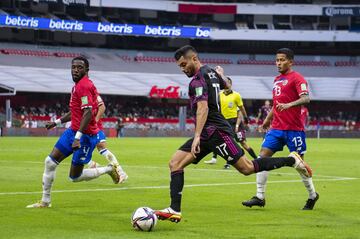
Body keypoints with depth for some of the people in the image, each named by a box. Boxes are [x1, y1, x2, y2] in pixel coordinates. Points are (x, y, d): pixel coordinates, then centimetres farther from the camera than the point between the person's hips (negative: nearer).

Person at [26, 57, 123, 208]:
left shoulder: (84, 86, -18)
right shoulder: (77, 86, 13)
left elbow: (88, 113, -26)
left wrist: (78, 137, -31)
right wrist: (57, 122, 27)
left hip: (86, 135, -9)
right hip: (73, 131, 9)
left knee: (74, 177, -3)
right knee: (50, 162, 4)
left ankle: (109, 169, 15)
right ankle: (45, 201, 15)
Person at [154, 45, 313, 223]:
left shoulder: (198, 79, -14)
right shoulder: (211, 72, 14)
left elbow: (203, 108, -26)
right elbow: (227, 87, 34)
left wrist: (197, 137, -33)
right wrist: (221, 75, 56)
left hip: (215, 132, -10)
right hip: (209, 134, 10)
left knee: (247, 168, -8)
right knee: (174, 163, 0)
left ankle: (291, 160, 5)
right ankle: (174, 211, -8)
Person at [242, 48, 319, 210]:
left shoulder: (296, 78, -7)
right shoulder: (277, 80, 18)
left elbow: (306, 98, -21)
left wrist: (289, 105, -36)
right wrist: (267, 120, 27)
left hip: (293, 129, -7)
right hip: (276, 128, 7)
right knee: (263, 156, -5)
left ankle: (312, 195, 22)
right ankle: (260, 197, -4)